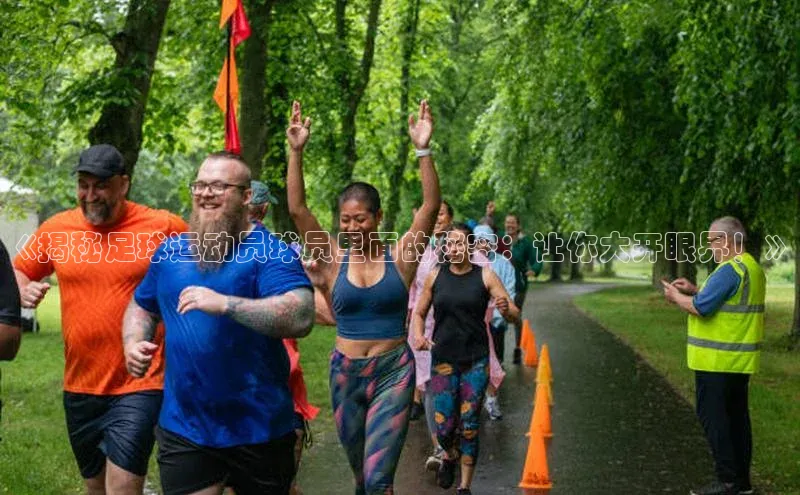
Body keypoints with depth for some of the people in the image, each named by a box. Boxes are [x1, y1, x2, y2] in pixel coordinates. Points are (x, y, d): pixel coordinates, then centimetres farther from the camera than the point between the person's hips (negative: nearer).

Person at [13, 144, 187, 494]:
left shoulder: (163, 227, -8)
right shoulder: (56, 229, 2)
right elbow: (18, 271, 15)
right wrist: (23, 290, -7)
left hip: (139, 386, -5)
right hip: (79, 387, 5)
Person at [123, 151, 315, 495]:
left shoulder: (270, 252, -10)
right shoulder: (171, 251, 7)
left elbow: (301, 318, -25)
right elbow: (141, 306, 22)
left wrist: (224, 304, -32)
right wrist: (134, 344, 0)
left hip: (259, 430, -3)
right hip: (182, 428, 3)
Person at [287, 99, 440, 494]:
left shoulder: (401, 256, -3)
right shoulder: (334, 259, 0)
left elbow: (430, 206, -15)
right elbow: (297, 209, -8)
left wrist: (423, 150, -26)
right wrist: (296, 152, -18)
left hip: (393, 373, -3)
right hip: (346, 373, 3)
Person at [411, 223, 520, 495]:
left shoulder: (485, 276, -3)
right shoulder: (435, 276, 1)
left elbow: (515, 314, -5)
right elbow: (419, 313, 11)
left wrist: (506, 309, -29)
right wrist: (418, 335, -9)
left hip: (476, 361, -1)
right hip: (443, 359, 1)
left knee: (469, 426, 1)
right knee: (444, 427, 0)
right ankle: (449, 456, 36)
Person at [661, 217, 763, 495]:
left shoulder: (730, 270, -19)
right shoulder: (752, 267, 14)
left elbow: (701, 308, -22)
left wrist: (675, 296, -6)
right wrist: (694, 290, 14)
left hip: (718, 358, -10)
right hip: (739, 358, 10)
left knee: (713, 416, -4)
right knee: (736, 415, 13)